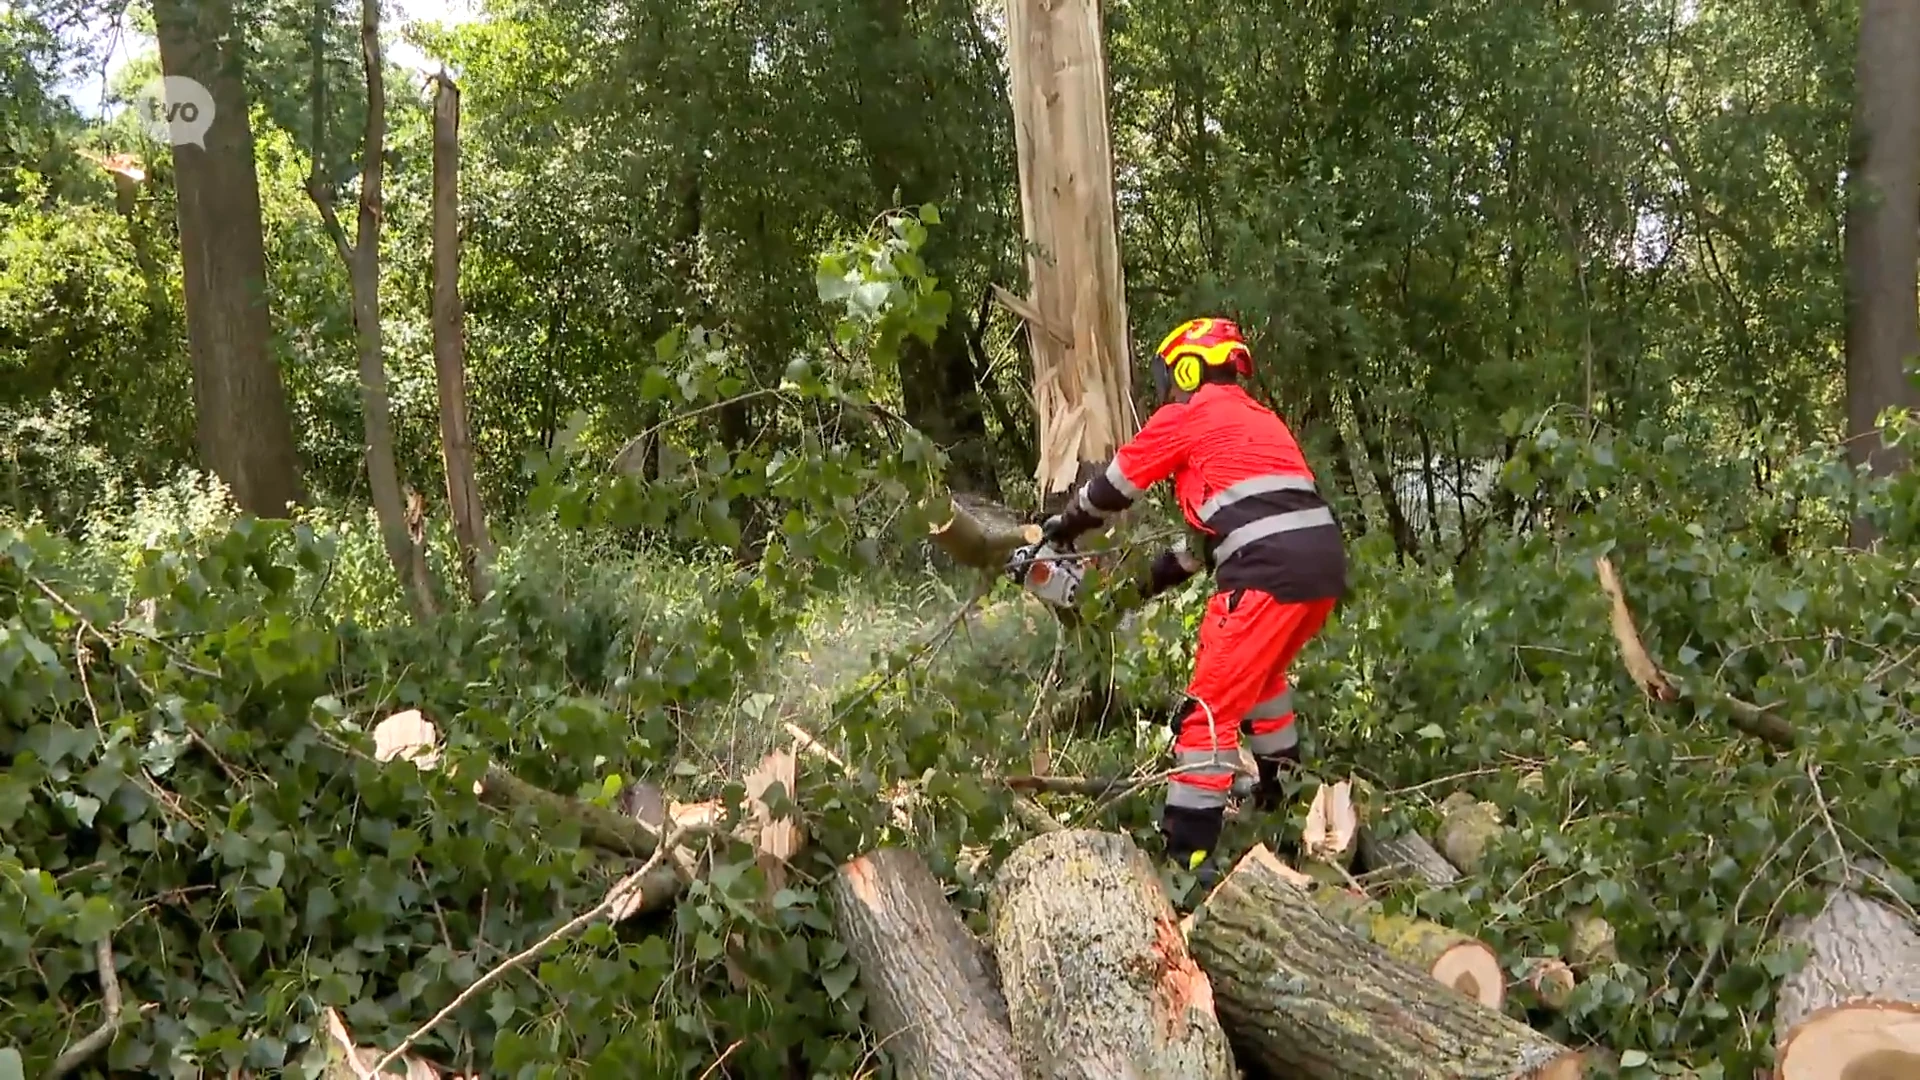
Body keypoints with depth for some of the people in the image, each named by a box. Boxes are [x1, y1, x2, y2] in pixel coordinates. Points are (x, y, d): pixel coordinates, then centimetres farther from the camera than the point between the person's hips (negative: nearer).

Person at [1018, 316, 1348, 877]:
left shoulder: (1185, 417, 6)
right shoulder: (1256, 418, 28)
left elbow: (1112, 486, 17)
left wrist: (1060, 526, 34)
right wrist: (1156, 576, 38)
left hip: (1271, 573, -8)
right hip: (1324, 563, 8)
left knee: (1211, 706, -6)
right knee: (1258, 676, 31)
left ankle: (1186, 854, -9)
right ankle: (1285, 798, 44)